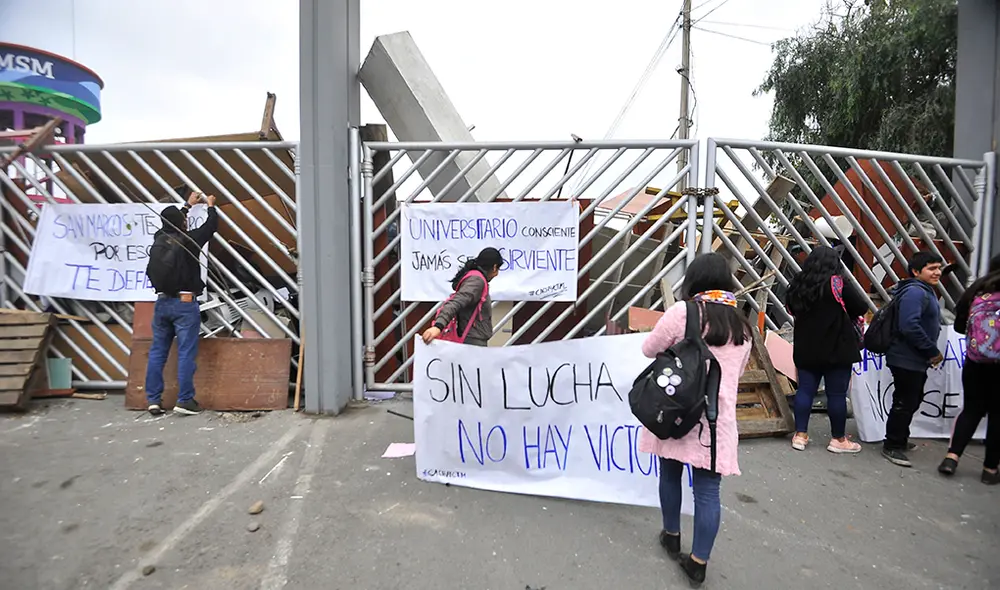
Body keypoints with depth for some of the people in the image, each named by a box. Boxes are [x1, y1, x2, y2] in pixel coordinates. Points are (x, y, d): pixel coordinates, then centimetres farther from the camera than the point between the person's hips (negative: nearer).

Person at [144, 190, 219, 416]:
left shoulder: (159, 238, 7)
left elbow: (171, 223, 28)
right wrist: (211, 206, 25)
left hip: (162, 302, 6)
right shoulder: (188, 240, -9)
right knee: (186, 353, -3)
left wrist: (188, 204, 40)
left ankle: (153, 399, 15)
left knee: (157, 351, 10)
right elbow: (211, 226, 6)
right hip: (185, 304, -6)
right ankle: (185, 401, -2)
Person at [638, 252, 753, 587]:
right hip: (716, 418, 3)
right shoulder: (742, 326, 6)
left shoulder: (682, 312, -9)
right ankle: (698, 562, 16)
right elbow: (738, 371, 18)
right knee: (708, 489, 8)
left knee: (670, 473, 18)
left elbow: (649, 350, 0)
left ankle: (671, 536, 36)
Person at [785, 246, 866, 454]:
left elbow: (791, 308, 16)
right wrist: (843, 313, 10)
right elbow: (861, 308, -8)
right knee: (837, 394, 5)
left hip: (806, 348, 5)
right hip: (836, 349, -5)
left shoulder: (797, 283, 2)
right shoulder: (837, 283, -13)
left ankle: (800, 435, 15)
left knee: (805, 389, 10)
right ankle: (838, 439, 16)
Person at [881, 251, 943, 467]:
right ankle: (892, 446, 8)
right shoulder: (915, 292, -19)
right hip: (907, 360, -11)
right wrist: (933, 351, -20)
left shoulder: (925, 292, 15)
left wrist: (930, 352, 10)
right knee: (904, 403, -4)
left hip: (916, 360, 11)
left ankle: (899, 440, 35)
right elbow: (909, 326, -29)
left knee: (912, 401, 20)